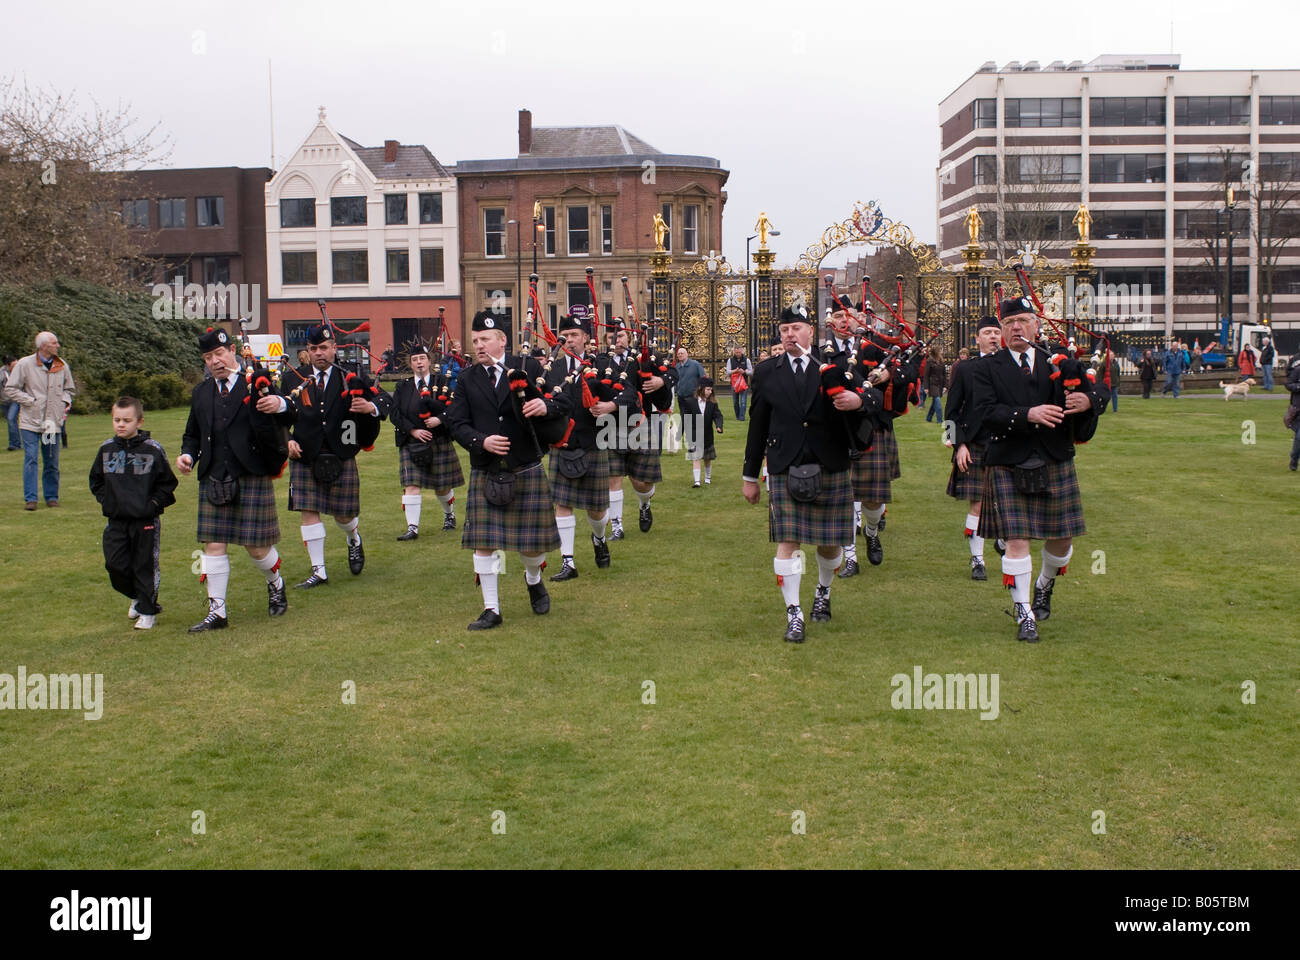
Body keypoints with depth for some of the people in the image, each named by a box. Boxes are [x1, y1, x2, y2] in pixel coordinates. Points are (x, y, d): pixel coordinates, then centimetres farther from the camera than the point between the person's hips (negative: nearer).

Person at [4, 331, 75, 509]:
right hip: (30, 421, -3)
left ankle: (51, 496, 18)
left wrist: (65, 401, 3)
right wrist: (31, 401, -8)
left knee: (52, 462, 6)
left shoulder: (62, 366, 7)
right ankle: (30, 499, -3)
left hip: (53, 422, 3)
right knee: (31, 459, -7)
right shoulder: (24, 364, -5)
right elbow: (10, 390, -1)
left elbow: (70, 389, 23)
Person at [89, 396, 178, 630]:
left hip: (146, 520, -4)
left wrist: (154, 503, -9)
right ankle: (137, 597, 28)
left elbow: (167, 482, 0)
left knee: (145, 566, 3)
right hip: (116, 519, 4)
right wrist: (105, 500, 5)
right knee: (115, 564, 2)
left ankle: (147, 611, 15)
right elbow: (96, 480, 17)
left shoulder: (153, 449, -6)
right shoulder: (106, 449, 4)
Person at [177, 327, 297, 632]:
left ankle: (276, 585, 31)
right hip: (213, 480, 4)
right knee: (213, 544, 1)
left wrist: (281, 405, -30)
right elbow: (192, 434, 24)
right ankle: (216, 612, 8)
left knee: (257, 546, 0)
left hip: (252, 478, -4)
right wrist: (188, 455, 2)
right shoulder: (201, 393, 15)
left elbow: (290, 418, -6)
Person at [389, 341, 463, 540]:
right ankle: (412, 528, -12)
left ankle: (449, 515, 37)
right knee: (411, 485, -11)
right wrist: (413, 430, -13)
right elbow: (394, 414, 0)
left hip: (439, 442, 0)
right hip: (411, 443, 0)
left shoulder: (441, 382, 6)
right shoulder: (402, 387, 8)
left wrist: (440, 419, -20)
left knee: (442, 485, 10)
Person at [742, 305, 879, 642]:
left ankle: (823, 592, 37)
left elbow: (873, 397, 2)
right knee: (786, 541, -7)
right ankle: (793, 615, -2)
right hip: (785, 471, 0)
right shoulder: (767, 373, 7)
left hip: (831, 469, 1)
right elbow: (758, 426, 10)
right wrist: (750, 476, 11)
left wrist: (859, 401, -23)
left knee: (830, 541, 9)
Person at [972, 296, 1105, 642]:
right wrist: (1028, 415, -27)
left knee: (1062, 538, 9)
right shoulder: (988, 368, 2)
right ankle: (1024, 614, 5)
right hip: (1009, 466, -3)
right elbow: (985, 411, -13)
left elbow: (1098, 392, 7)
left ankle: (1044, 586, 40)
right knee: (1017, 540, -7)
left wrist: (1089, 400, -18)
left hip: (1056, 462, 3)